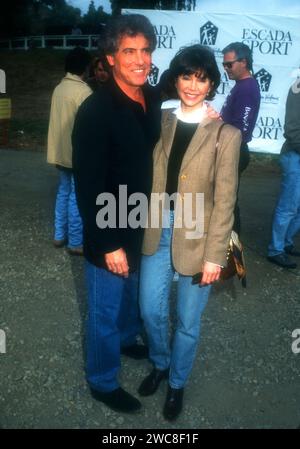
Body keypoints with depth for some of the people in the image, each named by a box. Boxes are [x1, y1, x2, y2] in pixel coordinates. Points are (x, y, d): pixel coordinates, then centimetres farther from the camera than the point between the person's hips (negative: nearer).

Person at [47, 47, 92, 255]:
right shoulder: (83, 91, -17)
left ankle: (59, 236, 25)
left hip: (61, 150, 8)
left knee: (64, 191, 17)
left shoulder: (59, 87, 9)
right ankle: (76, 243, 9)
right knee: (77, 197, 0)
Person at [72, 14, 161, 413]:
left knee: (133, 293, 28)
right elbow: (88, 188, -22)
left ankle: (127, 339, 57)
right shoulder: (96, 111, -23)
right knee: (105, 309, 12)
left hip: (143, 226, 7)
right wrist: (108, 245, -19)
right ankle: (102, 382, 36)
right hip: (111, 235, -7)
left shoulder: (152, 100, -1)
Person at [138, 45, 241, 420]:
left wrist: (214, 254, -10)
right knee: (150, 311, 15)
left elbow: (224, 200, -10)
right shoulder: (160, 122, 1)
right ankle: (159, 364, 46)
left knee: (187, 322, 13)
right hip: (157, 234, 4)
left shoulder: (225, 134, -11)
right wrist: (143, 228, 6)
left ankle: (177, 383, 40)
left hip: (196, 240, -3)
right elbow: (147, 179, 5)